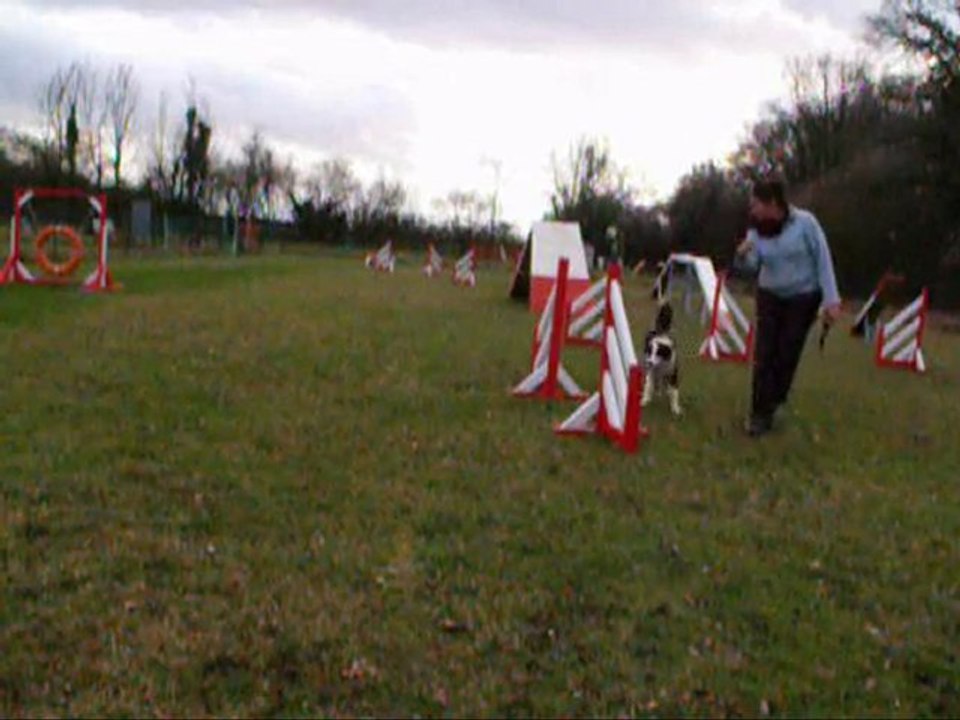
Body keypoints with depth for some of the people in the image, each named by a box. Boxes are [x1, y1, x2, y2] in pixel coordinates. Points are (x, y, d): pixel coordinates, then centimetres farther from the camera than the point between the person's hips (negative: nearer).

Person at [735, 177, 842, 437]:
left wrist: (831, 299, -19)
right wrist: (743, 256, -40)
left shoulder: (804, 222, -17)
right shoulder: (756, 230, -6)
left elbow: (823, 259, -15)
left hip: (803, 297, -3)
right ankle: (760, 413, -2)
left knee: (786, 354, 0)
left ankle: (771, 406, 16)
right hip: (770, 296, 3)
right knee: (763, 354, -6)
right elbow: (752, 265, -16)